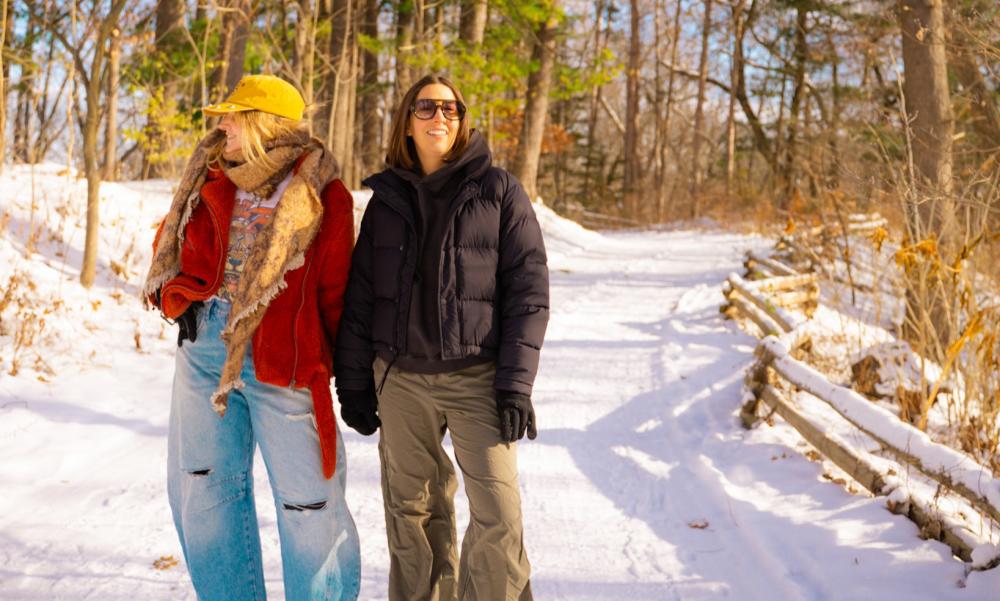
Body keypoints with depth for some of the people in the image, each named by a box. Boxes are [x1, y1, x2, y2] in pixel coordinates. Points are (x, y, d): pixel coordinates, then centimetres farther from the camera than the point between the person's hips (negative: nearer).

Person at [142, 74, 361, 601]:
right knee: (203, 486, 13)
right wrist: (178, 296, 4)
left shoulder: (322, 196, -6)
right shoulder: (210, 182, 9)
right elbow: (171, 245, 21)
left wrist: (338, 365, -5)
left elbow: (335, 290, -5)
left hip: (283, 359, -6)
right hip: (204, 351, 6)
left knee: (307, 498, -3)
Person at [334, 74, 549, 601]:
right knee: (413, 513, 9)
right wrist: (354, 384, 6)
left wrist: (516, 384, -10)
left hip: (476, 376, -3)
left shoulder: (499, 192, 1)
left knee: (499, 517, -9)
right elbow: (360, 296, 11)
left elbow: (528, 291, -3)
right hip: (401, 378, 3)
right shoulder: (386, 199, 9)